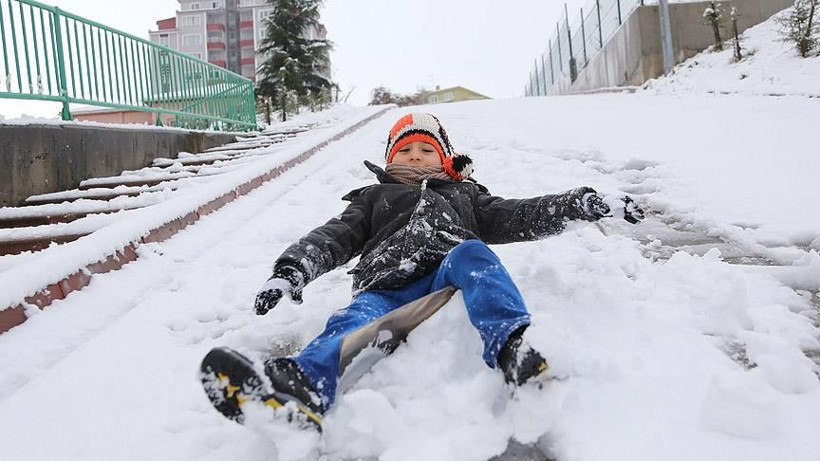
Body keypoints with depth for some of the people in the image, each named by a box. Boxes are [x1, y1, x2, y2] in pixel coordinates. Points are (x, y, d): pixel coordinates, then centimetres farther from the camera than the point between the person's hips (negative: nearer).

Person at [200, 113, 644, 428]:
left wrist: (578, 203, 11)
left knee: (470, 253, -31)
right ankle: (302, 390, -63)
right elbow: (333, 237, 20)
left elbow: (518, 217, 26)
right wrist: (291, 269, -1)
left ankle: (512, 347, -55)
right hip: (387, 286, 0)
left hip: (450, 277, 1)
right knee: (355, 319, -33)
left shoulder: (464, 195, 37)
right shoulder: (373, 198, 34)